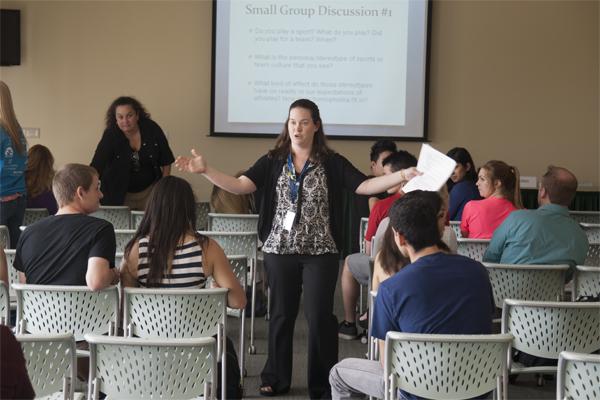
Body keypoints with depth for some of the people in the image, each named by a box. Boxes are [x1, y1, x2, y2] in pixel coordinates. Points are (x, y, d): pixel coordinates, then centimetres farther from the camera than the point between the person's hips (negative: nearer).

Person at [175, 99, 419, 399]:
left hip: (320, 252, -1)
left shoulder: (332, 163, 0)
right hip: (279, 250, 2)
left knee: (319, 316, -1)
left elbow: (364, 186, -8)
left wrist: (402, 176, -21)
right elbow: (240, 186, -7)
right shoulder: (273, 161, 3)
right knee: (281, 314, 10)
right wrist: (205, 170, -20)